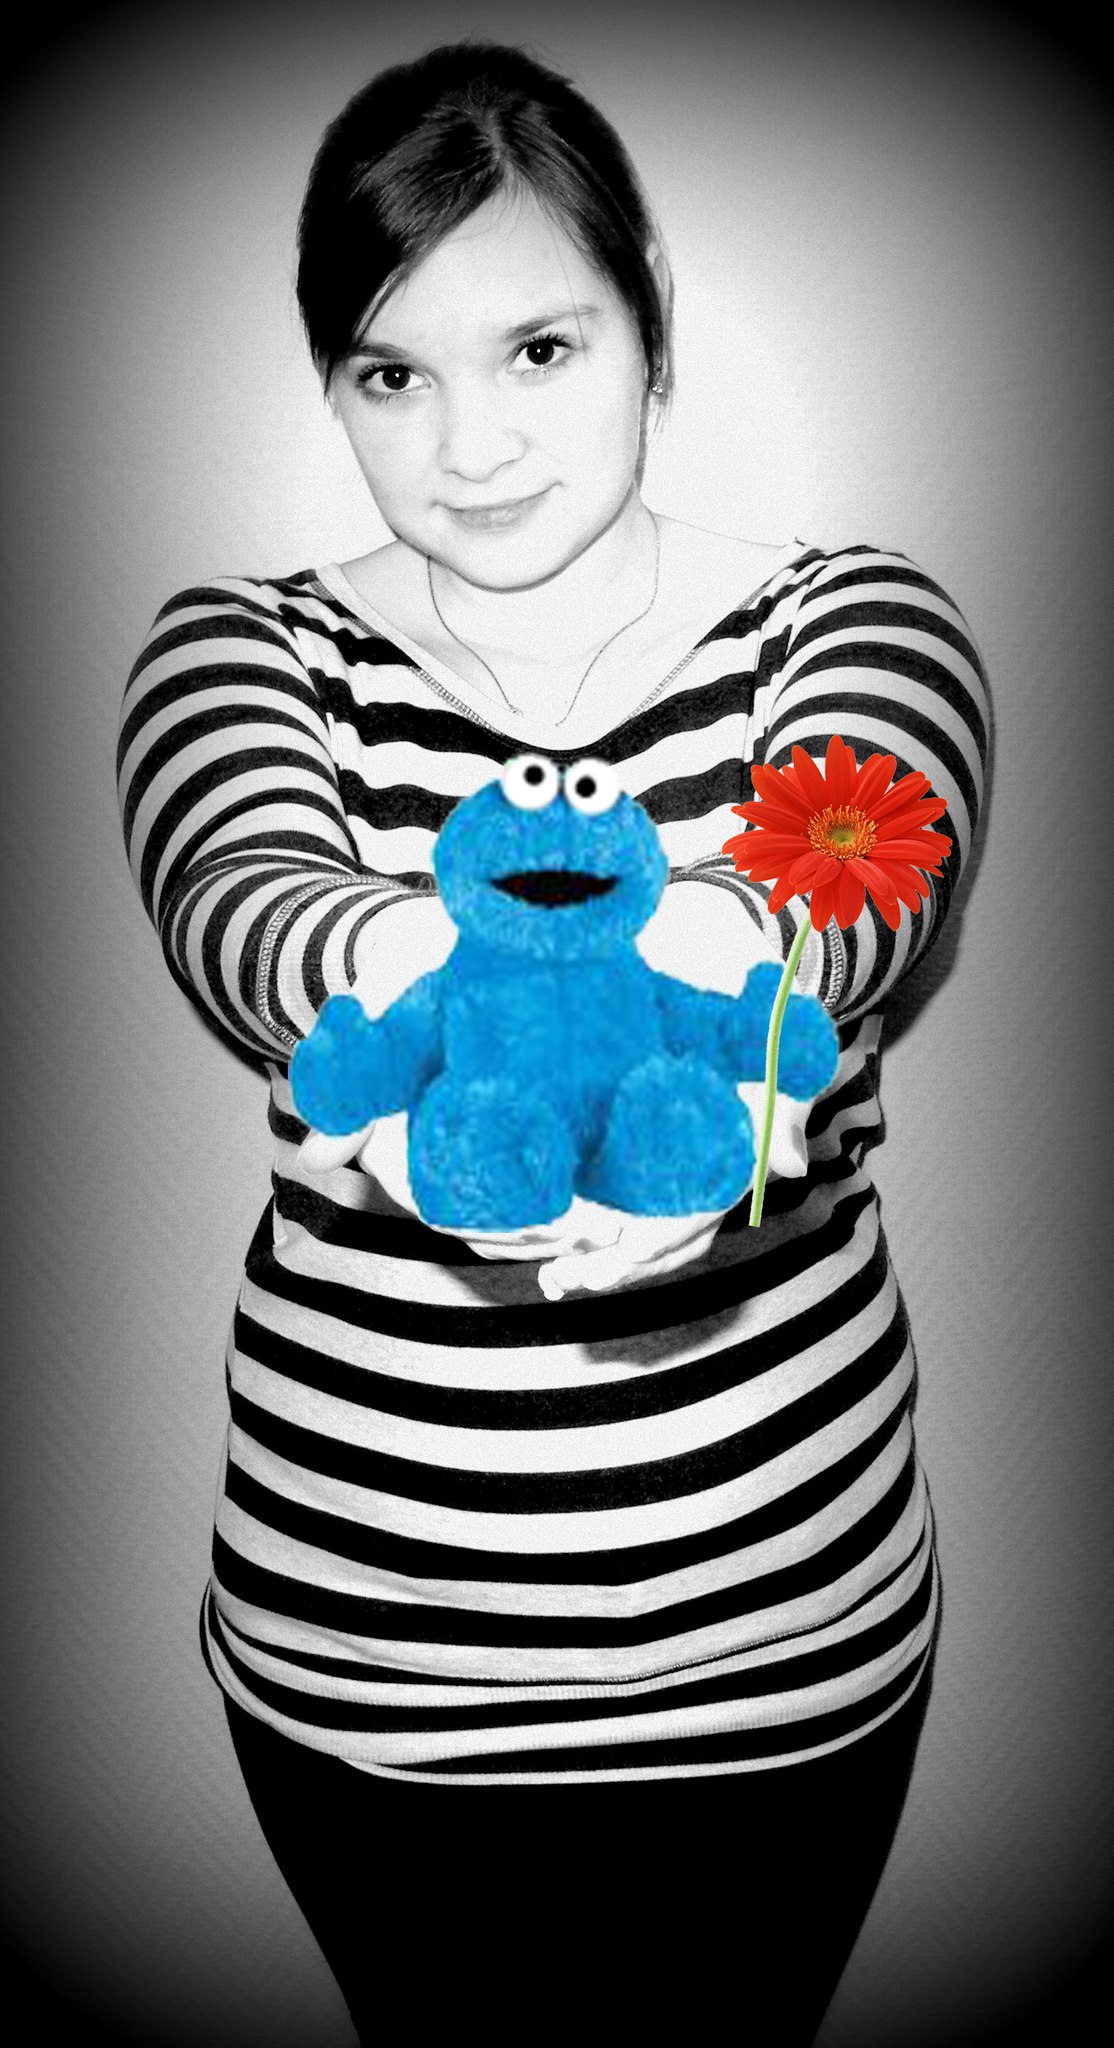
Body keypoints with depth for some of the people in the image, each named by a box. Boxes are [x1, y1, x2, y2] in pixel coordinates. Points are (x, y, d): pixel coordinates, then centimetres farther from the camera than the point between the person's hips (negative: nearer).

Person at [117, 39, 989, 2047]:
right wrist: (419, 977, -49)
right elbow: (247, 893, -25)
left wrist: (672, 977, -50)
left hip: (775, 1632, 0)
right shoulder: (246, 657, -4)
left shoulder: (849, 620, -4)